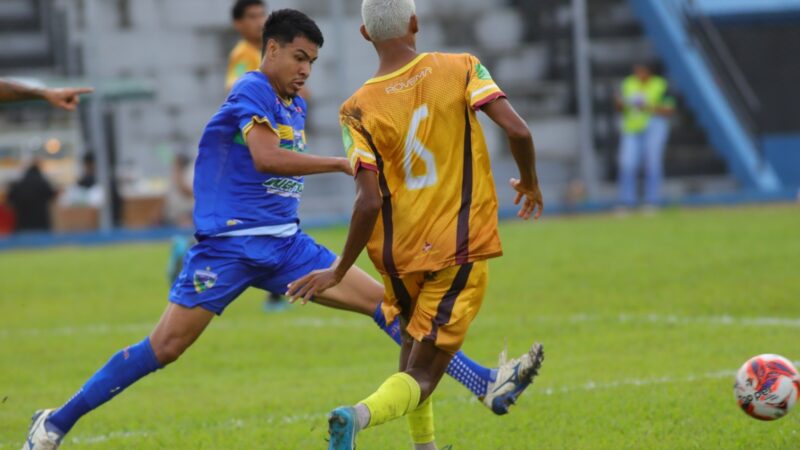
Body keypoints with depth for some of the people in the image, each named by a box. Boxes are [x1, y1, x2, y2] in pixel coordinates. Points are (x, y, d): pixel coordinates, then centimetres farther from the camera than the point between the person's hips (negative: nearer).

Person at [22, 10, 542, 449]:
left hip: (284, 243, 7)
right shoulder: (251, 91, -11)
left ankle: (487, 386, -5)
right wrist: (343, 163, -28)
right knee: (165, 346, -11)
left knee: (381, 300, -2)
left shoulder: (295, 105, 15)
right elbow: (266, 157, -28)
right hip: (229, 245, -7)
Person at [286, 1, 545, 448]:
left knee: (414, 351, 29)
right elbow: (517, 130, -15)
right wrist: (530, 181, 5)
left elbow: (370, 202, -14)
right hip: (462, 247, -2)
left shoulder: (358, 109, -6)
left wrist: (339, 271, -4)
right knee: (421, 375, -2)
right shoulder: (461, 69, -5)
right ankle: (362, 413, -30)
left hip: (397, 254, 2)